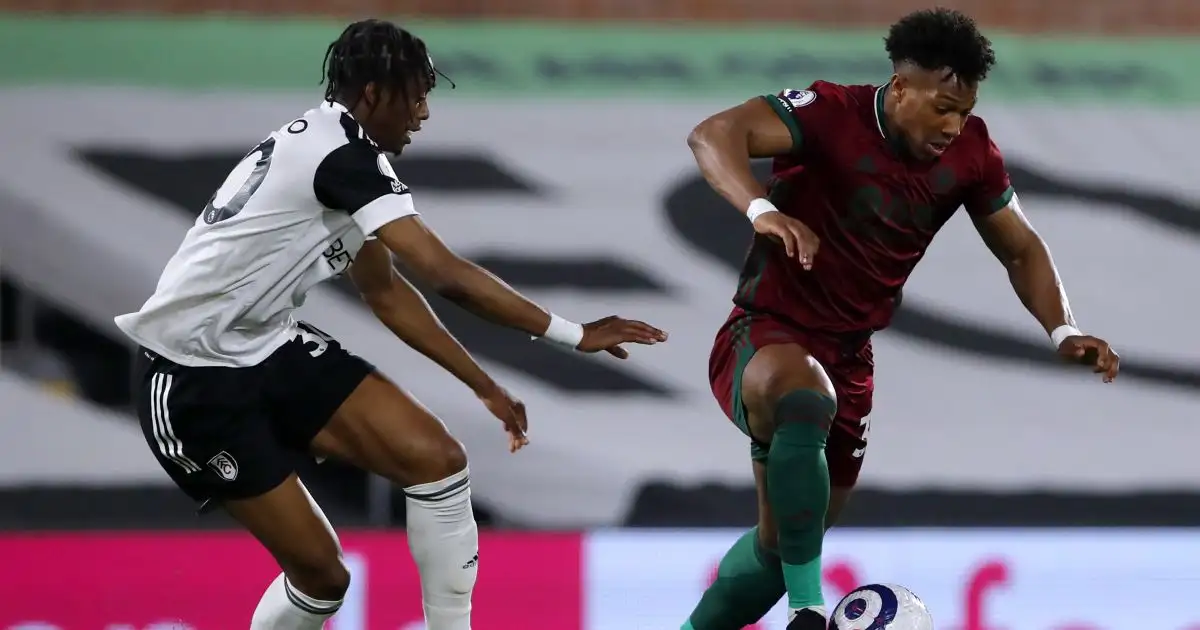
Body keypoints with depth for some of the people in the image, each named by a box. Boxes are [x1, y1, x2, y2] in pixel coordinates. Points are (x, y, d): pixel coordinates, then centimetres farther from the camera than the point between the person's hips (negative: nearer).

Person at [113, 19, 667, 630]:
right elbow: (449, 277, -24)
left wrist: (484, 386, 19)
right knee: (321, 575, -8)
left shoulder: (331, 150, 9)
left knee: (437, 459, -4)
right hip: (194, 377, -9)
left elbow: (385, 292, 20)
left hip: (267, 348, 9)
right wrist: (576, 336, -16)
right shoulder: (342, 155, -20)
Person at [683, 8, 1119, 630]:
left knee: (782, 541, 13)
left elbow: (1021, 250, 10)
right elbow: (713, 134, -35)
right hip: (767, 337, -7)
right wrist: (763, 211, -53)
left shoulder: (970, 152, -2)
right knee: (805, 398, -41)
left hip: (850, 359, 7)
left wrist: (1063, 331, -6)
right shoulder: (830, 114, -21)